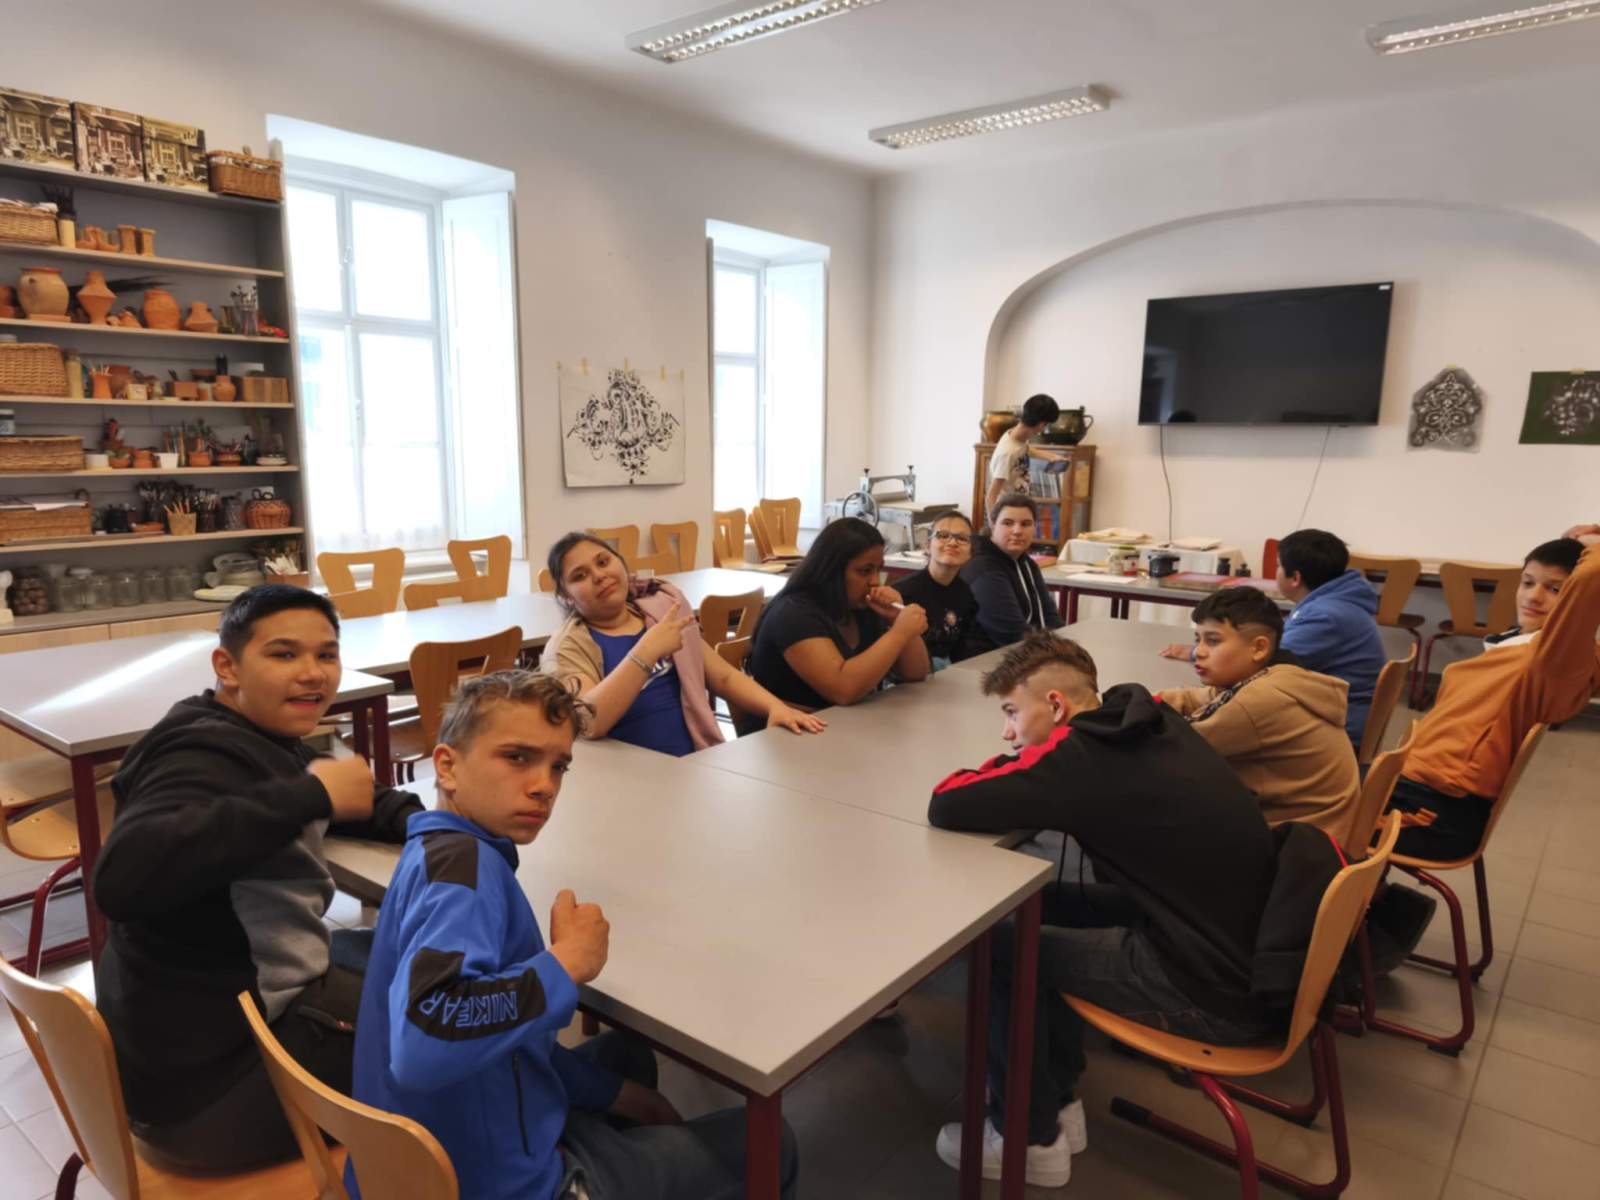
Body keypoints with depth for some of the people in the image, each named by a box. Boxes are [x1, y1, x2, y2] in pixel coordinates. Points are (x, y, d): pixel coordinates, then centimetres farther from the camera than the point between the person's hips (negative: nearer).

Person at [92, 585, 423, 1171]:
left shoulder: (261, 737, 6)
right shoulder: (206, 753, -23)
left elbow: (354, 801, 22)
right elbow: (123, 879, -43)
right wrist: (311, 796, -37)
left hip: (240, 1000, 10)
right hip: (210, 1077, -10)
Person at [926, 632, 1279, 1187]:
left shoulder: (1079, 756, -21)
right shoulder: (1153, 720, 2)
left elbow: (945, 806, -21)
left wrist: (1005, 764, -1)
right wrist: (1022, 767, 5)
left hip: (1218, 991, -8)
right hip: (1255, 947, 8)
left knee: (996, 948, 5)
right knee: (1041, 906, 18)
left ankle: (1030, 1138, 23)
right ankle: (1056, 1103, 29)